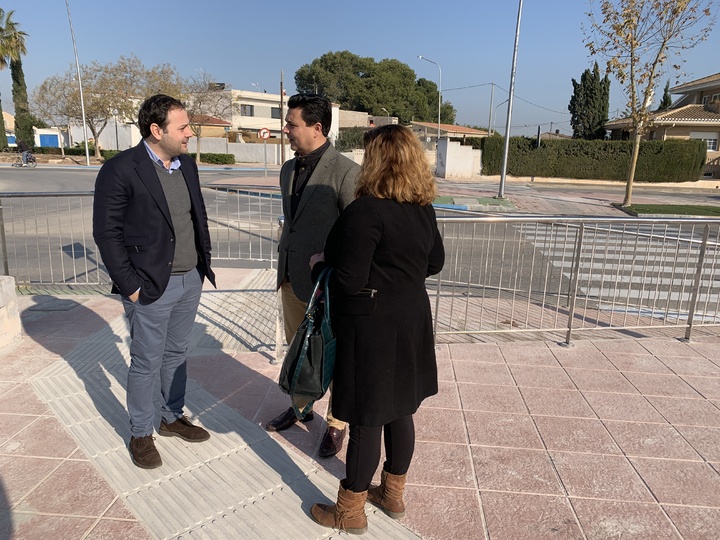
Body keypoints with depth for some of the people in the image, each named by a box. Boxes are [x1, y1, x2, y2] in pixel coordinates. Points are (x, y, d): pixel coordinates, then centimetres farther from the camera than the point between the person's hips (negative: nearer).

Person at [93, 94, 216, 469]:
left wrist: (204, 262, 8)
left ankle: (173, 417, 38)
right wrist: (130, 285, -14)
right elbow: (106, 232, -14)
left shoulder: (187, 165, 7)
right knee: (146, 364, 8)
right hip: (151, 287, -6)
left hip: (190, 280, 6)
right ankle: (141, 434, 28)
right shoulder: (120, 170, -14)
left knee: (176, 354, 19)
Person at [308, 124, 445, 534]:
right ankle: (394, 494, 38)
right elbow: (435, 263, 15)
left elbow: (350, 282, -21)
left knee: (366, 419, 5)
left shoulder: (366, 211, -21)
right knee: (400, 410, 19)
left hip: (371, 327, -8)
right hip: (411, 320, 8)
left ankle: (351, 511, 24)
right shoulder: (424, 210, 3)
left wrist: (320, 265, -3)